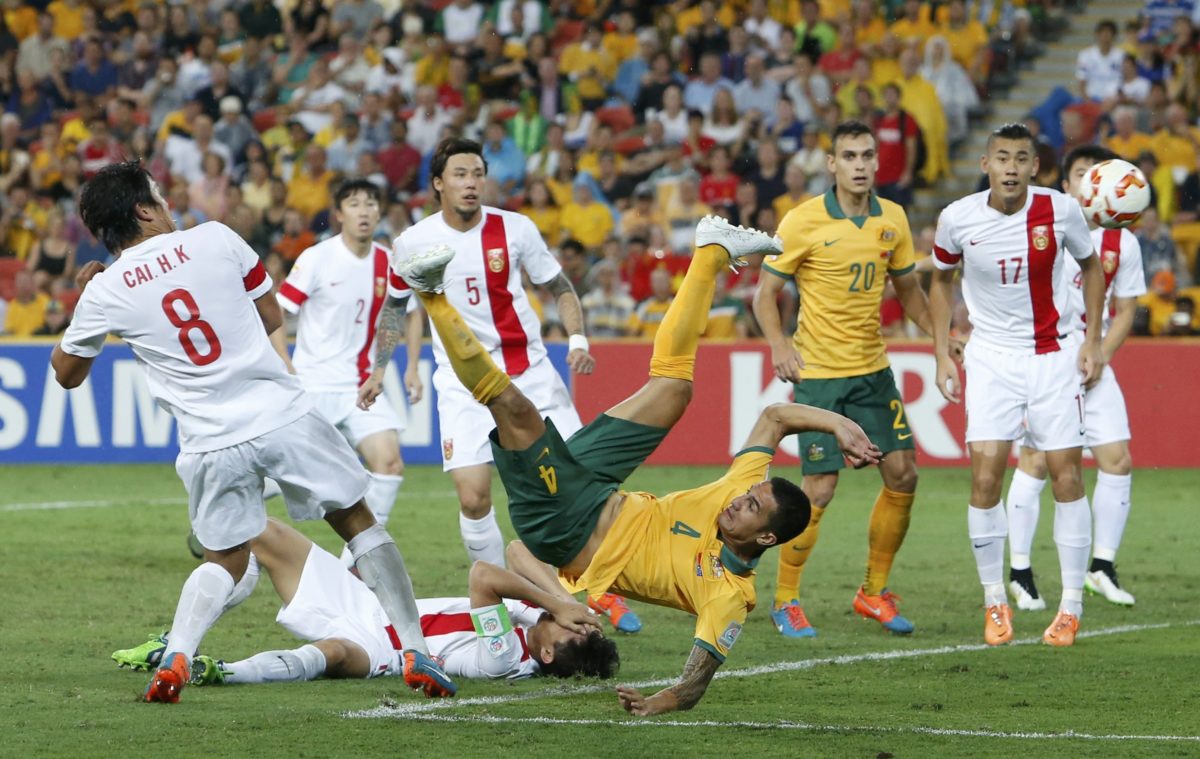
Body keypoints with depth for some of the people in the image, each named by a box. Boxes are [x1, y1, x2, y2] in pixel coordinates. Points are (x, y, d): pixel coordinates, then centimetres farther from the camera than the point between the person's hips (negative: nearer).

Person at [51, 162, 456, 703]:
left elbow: (67, 373, 19)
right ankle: (415, 649, 9)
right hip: (284, 414, -1)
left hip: (211, 445, 1)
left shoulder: (103, 293, 2)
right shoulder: (215, 239, 1)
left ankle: (175, 656, -3)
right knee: (358, 522, 14)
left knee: (225, 559, 21)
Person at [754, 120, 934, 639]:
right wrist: (779, 345, -21)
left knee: (902, 474, 2)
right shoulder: (804, 222, -10)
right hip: (818, 372, -5)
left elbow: (907, 287, 18)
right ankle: (785, 601, 7)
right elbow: (766, 293, -5)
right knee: (820, 489, -9)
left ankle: (874, 591, 18)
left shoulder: (892, 219, 4)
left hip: (873, 369, 5)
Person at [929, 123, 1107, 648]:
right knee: (985, 476, -10)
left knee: (1066, 476, -2)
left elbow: (1090, 265, 8)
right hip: (992, 355, 0)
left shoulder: (1060, 211, -10)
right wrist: (942, 355, 4)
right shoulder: (958, 218, -9)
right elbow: (941, 280, 9)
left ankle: (1071, 606, 8)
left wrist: (1093, 339, 2)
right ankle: (994, 601, 5)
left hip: (1055, 353, 0)